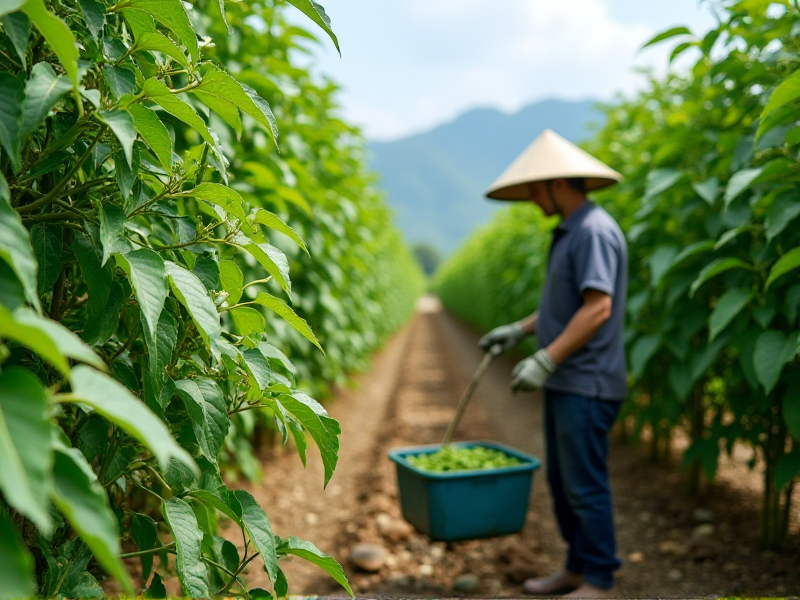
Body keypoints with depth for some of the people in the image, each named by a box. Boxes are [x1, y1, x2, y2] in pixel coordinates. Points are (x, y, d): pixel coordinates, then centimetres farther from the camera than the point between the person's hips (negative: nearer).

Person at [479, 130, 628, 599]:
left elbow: (598, 307, -24)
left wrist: (544, 360, -24)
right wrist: (520, 330, 21)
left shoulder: (595, 231, -17)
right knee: (562, 481, 16)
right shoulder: (570, 231, 15)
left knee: (585, 486, -1)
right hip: (565, 381, 10)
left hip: (587, 386, -10)